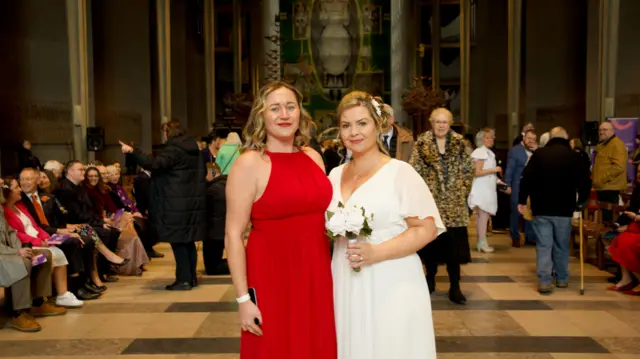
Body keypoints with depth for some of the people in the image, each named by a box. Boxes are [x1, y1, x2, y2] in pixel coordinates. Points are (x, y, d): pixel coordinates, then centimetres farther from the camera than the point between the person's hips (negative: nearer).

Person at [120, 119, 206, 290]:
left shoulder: (172, 150, -12)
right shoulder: (194, 149, 14)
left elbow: (154, 163, -25)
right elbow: (201, 174, 21)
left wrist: (133, 151, -25)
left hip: (176, 204, -8)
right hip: (194, 201, 8)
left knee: (178, 241, -3)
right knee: (188, 241, 13)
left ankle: (183, 280, -1)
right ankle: (191, 277, 19)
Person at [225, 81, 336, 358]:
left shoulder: (313, 157, 7)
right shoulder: (249, 164, -10)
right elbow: (233, 235, -12)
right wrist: (243, 298, -14)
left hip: (317, 277, 5)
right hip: (272, 279, -5)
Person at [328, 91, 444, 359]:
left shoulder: (400, 172, -10)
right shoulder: (335, 175, 9)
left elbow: (426, 229, -14)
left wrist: (376, 252, -22)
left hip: (391, 287, -5)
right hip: (345, 286, 5)